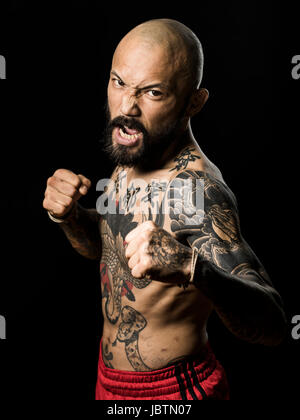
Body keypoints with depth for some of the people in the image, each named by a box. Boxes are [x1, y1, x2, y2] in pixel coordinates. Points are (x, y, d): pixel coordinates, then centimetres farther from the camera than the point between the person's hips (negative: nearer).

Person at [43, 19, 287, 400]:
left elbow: (271, 325, -35)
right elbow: (101, 245, 8)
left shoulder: (196, 190, -30)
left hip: (171, 391, -6)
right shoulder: (132, 158, -5)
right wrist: (67, 215, -12)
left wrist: (192, 268, -52)